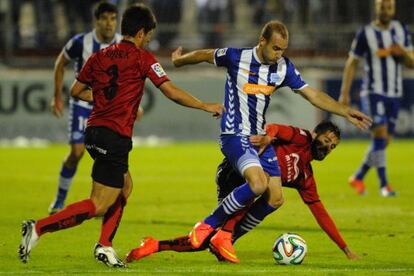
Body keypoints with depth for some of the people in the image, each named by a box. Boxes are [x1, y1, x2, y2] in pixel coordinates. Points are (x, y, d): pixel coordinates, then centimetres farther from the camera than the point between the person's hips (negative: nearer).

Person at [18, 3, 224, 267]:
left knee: (125, 185, 24)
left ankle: (105, 246, 18)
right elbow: (172, 92, -8)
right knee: (98, 206, -5)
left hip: (95, 131, 8)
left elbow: (77, 90, 16)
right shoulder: (142, 58, -7)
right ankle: (39, 228, -15)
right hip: (115, 137, -8)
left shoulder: (100, 56, 10)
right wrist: (206, 106, 4)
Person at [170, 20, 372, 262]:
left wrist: (345, 111, -7)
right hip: (235, 136, -7)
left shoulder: (284, 68, 0)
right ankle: (207, 226, -14)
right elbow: (205, 55, 5)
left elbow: (313, 94, 3)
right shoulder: (236, 57, -13)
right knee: (258, 184, -30)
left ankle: (224, 237, 16)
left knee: (275, 199, 1)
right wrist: (180, 60, 22)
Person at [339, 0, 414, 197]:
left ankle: (358, 177, 25)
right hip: (373, 92, -5)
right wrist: (344, 93, -7)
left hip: (394, 94, 5)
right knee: (380, 135, -18)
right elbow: (351, 63, -1)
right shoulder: (366, 34, -6)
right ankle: (383, 184, -14)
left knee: (384, 142, 8)